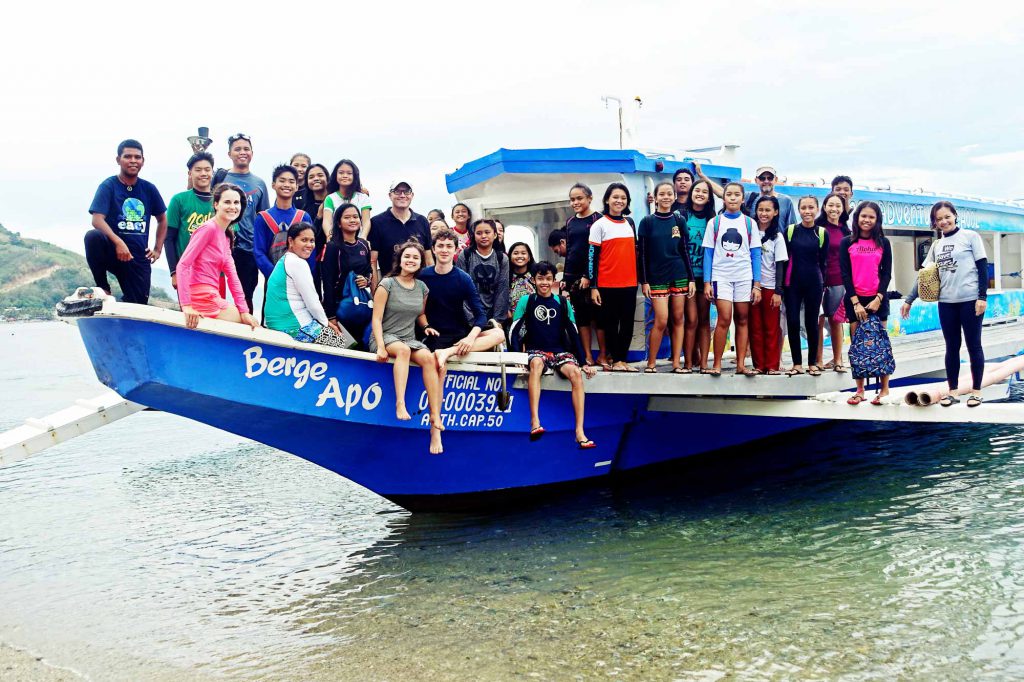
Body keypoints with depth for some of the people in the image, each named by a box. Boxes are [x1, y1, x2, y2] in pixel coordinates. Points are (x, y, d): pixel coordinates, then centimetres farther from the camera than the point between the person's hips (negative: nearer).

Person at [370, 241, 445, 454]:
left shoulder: (422, 288, 12)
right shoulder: (387, 284, -2)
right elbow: (377, 319, -7)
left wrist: (426, 326, 4)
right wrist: (380, 347, -19)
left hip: (410, 339, 4)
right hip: (385, 337, -4)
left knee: (429, 358, -28)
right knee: (403, 349, -39)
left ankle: (435, 421, -33)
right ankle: (400, 404, -50)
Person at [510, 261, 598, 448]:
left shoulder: (563, 303, 11)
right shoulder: (526, 301, 6)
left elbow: (573, 333, 11)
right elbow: (516, 331, 1)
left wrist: (583, 362, 5)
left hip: (561, 351, 2)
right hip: (536, 351, -2)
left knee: (576, 373, -30)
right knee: (536, 363, -39)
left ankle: (580, 432, -35)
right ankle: (535, 423, -50)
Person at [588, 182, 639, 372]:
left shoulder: (630, 223, 12)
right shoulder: (599, 225, -3)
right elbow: (592, 257, -6)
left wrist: (640, 278, 15)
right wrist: (593, 287, -10)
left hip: (629, 283, 5)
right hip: (608, 284, -5)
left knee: (628, 323, 5)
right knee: (611, 323, 2)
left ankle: (623, 359, 13)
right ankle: (615, 360, 10)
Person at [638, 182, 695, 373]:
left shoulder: (679, 221, 8)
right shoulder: (647, 222, 1)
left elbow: (685, 251, 9)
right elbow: (642, 254, 0)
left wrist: (691, 278, 4)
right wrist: (644, 281, -5)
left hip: (679, 276, 3)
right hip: (657, 277, -3)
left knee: (678, 319, 2)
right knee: (661, 321, -9)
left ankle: (676, 363, 7)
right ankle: (650, 363, 3)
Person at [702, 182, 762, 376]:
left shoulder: (749, 223, 5)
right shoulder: (714, 222, 3)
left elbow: (755, 255, 5)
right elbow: (708, 253, 3)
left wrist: (757, 285, -1)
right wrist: (707, 282, -4)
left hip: (744, 276, 2)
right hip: (721, 276, -2)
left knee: (742, 320, 5)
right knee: (724, 319, -12)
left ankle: (741, 364, 10)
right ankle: (717, 364, -5)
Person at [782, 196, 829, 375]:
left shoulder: (822, 233, 1)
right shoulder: (790, 231, 1)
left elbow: (822, 262, 7)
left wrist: (822, 284, 6)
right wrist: (781, 283, -1)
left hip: (813, 283, 0)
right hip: (792, 282, 0)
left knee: (811, 322, 6)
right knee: (792, 322, -2)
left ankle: (812, 363, 16)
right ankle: (797, 363, 9)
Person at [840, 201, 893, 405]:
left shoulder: (883, 243, 5)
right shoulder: (847, 243, 3)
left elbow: (886, 274, 3)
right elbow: (845, 274, -1)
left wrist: (878, 299, -10)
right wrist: (856, 302, -9)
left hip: (877, 299, 0)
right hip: (854, 300, 0)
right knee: (857, 344, 2)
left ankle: (885, 389, 6)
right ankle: (860, 390, 7)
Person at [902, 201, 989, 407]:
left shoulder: (970, 236, -1)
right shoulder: (936, 245, 11)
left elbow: (983, 267, -5)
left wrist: (982, 296, -12)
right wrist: (909, 300, 11)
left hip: (970, 300, -4)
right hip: (946, 302, 4)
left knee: (973, 345, 2)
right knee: (951, 347, 7)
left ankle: (976, 390, 10)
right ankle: (952, 391, 13)